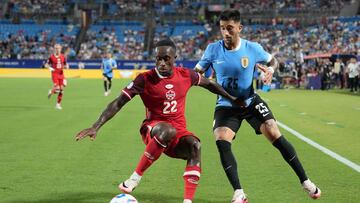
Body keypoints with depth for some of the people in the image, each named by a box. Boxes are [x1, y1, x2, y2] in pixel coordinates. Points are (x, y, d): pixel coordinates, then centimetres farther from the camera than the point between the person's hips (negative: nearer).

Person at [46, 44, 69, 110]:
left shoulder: (63, 57, 6)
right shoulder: (52, 57, -3)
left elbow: (66, 65, 17)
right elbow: (46, 64, 4)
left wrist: (66, 66, -7)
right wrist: (50, 68, -16)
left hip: (61, 74, 4)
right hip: (55, 74, -4)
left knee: (61, 89, 1)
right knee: (57, 88, -19)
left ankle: (58, 104, 13)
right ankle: (51, 91, 17)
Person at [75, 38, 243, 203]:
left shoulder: (185, 75, -1)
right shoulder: (145, 79, -12)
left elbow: (208, 84, 19)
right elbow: (118, 104, -14)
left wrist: (232, 99, 25)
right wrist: (95, 127, -22)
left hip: (178, 131, 3)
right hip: (153, 129, -3)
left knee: (194, 146, -30)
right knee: (168, 129, -39)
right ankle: (135, 178, -29)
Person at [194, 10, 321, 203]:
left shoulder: (253, 48, -11)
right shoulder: (213, 49, -10)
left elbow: (272, 60, 8)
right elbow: (196, 72, -2)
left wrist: (270, 69, -15)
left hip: (251, 102, 0)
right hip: (226, 105, 0)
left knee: (275, 136, -11)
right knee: (221, 142, -21)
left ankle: (305, 182, 4)